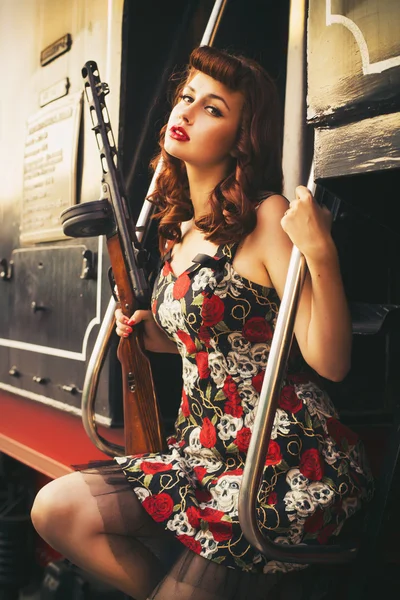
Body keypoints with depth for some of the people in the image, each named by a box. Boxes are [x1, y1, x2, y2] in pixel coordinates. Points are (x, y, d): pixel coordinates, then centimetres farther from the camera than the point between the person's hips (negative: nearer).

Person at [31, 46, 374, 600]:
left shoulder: (267, 217, -12)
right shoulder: (180, 229, 10)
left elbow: (330, 362, -18)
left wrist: (321, 253, -30)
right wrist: (150, 333, 7)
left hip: (289, 462, -7)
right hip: (205, 449, 7)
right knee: (56, 508, -7)